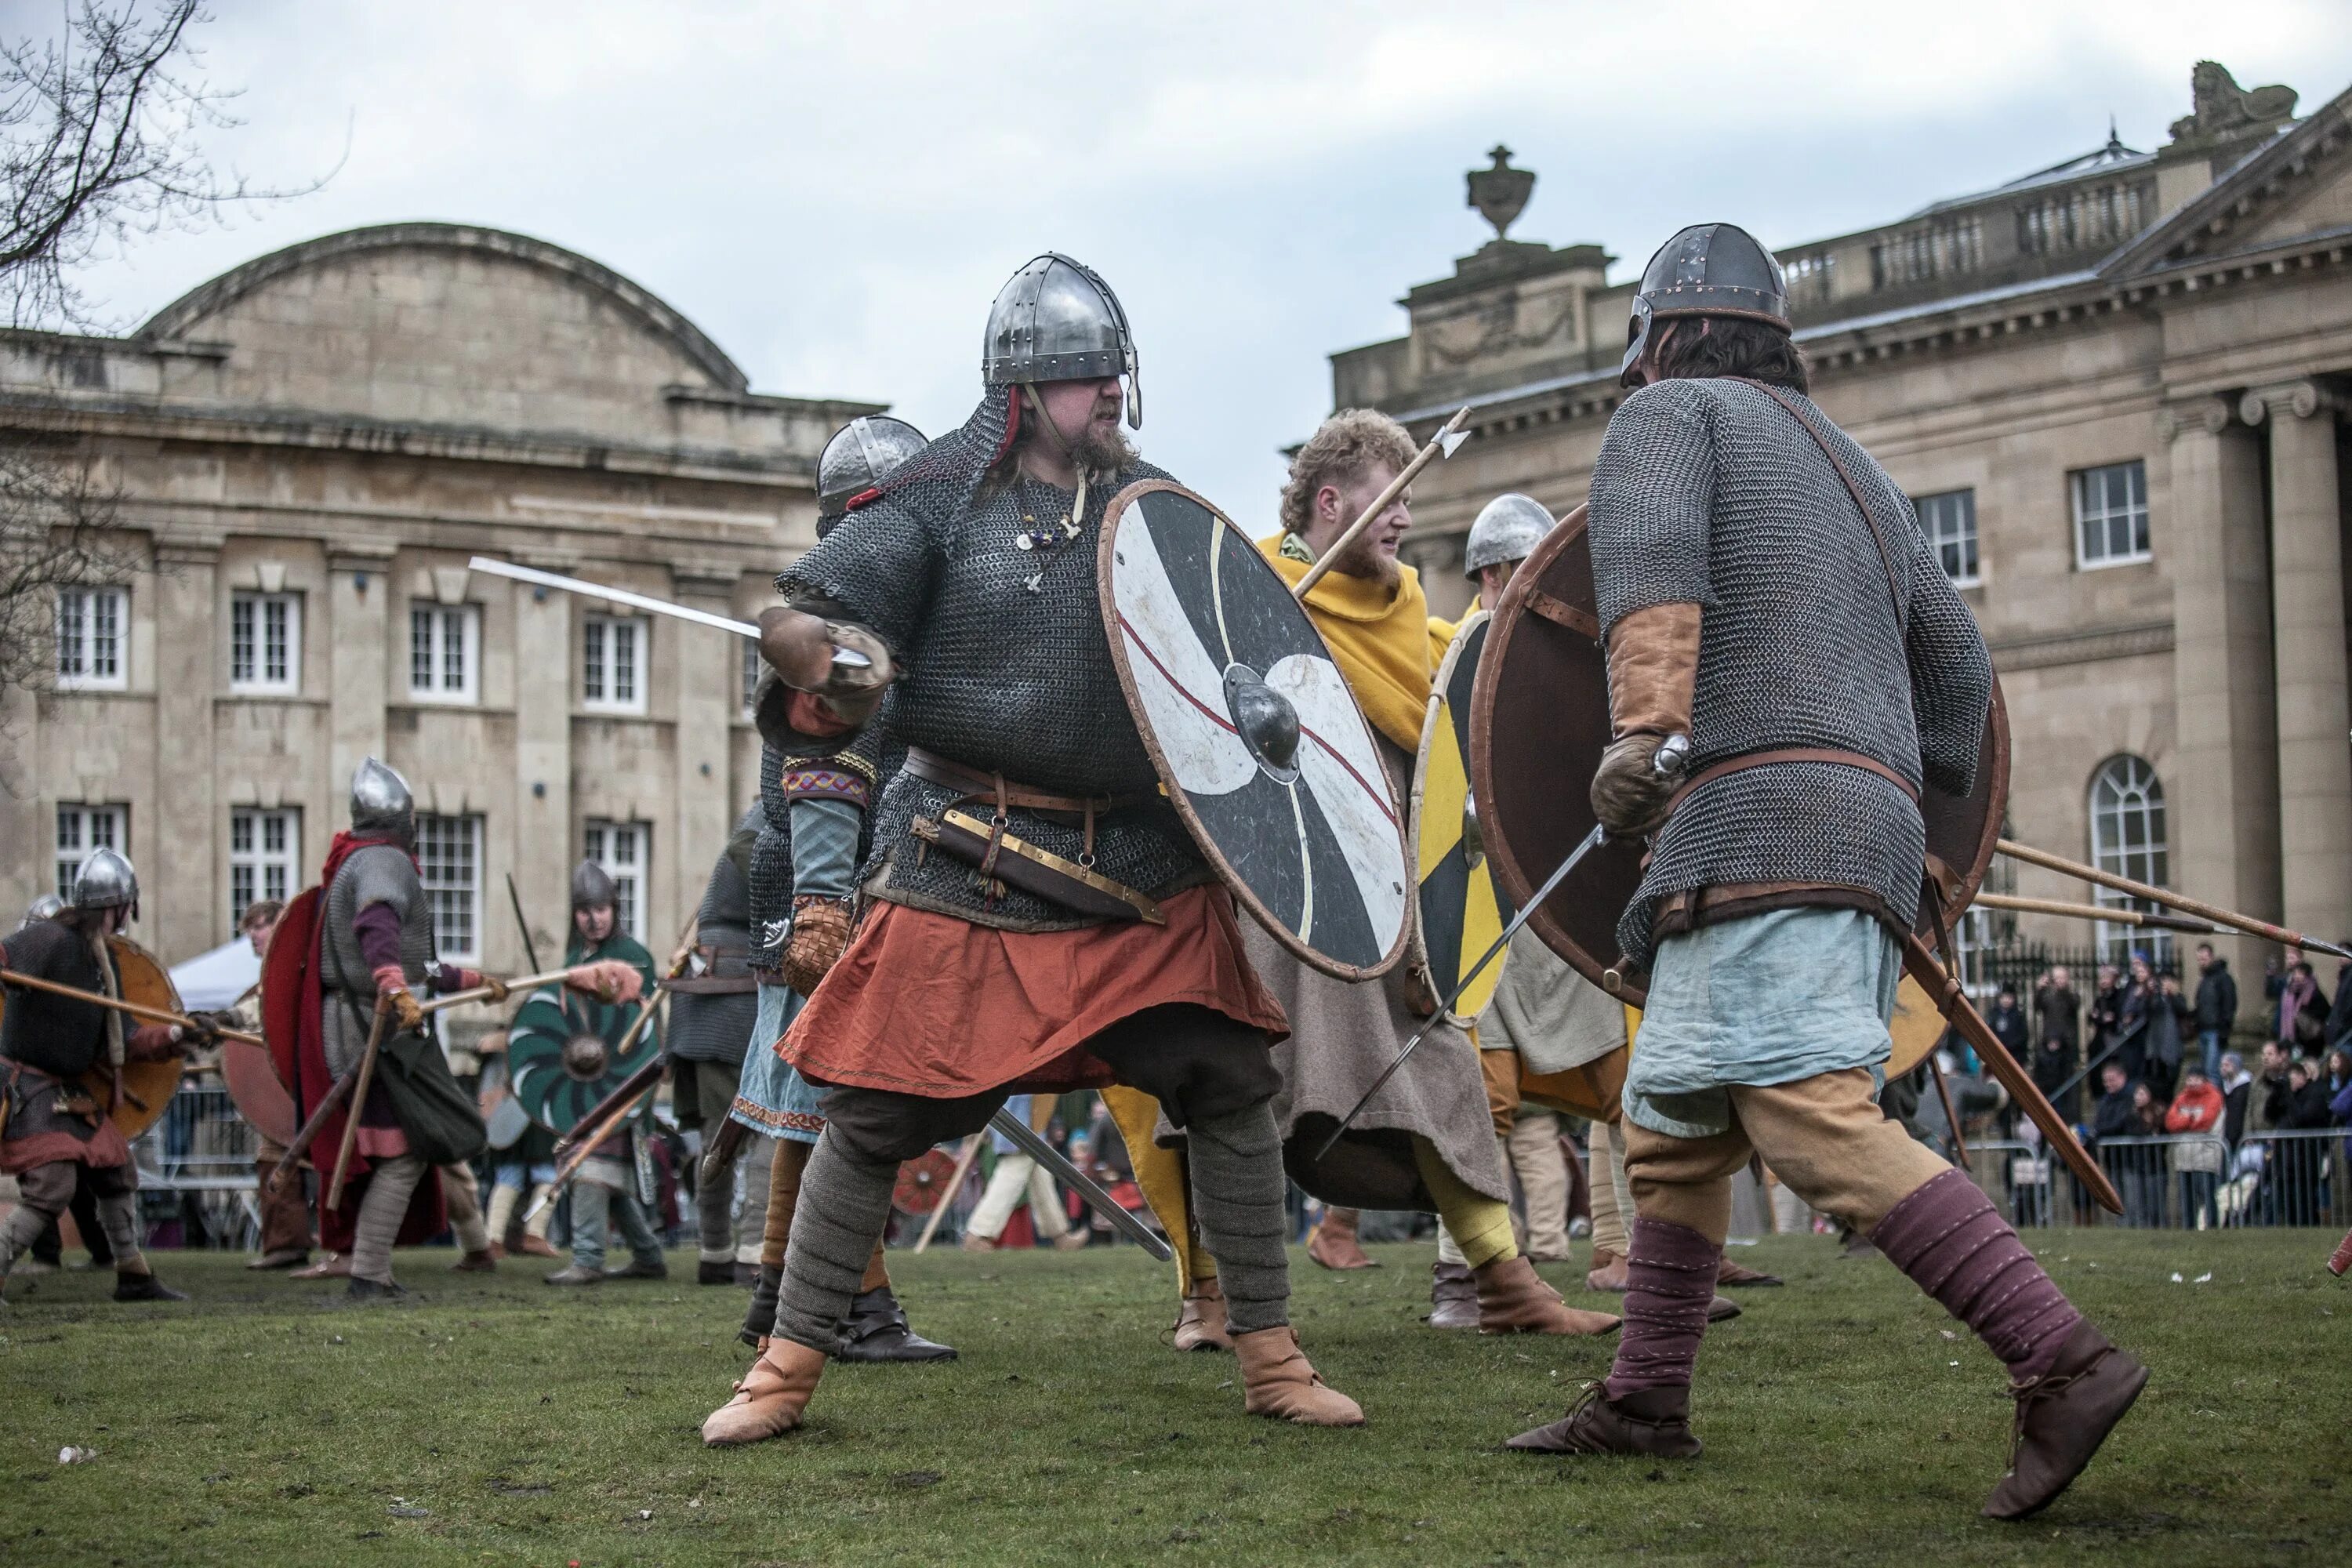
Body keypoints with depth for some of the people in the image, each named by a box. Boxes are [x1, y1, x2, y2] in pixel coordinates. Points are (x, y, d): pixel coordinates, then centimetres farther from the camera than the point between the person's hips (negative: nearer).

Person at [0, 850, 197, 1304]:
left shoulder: (104, 959, 11)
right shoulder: (46, 939, -16)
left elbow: (123, 1041, 12)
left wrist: (174, 1036, 0)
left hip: (70, 1091, 9)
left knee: (117, 1174, 15)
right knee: (52, 1189, -18)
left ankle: (133, 1278, 27)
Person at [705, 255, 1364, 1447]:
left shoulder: (1153, 506, 9)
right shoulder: (944, 498, -3)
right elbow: (789, 621, -9)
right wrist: (834, 655, -31)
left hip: (1146, 866, 4)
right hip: (970, 868, -3)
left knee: (1232, 1088, 0)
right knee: (875, 1111, -1)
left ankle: (1269, 1357, 12)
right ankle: (788, 1367, 12)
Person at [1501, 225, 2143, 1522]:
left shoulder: (1670, 412, 7)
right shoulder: (1848, 465, 29)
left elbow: (1651, 558, -15)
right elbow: (1954, 659, 31)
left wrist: (1645, 726, -27)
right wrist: (1932, 807, 39)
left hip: (1761, 811, -9)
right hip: (1870, 820, 9)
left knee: (1819, 1121, -19)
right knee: (1672, 1120, 15)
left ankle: (2061, 1363, -27)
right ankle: (1643, 1402, 17)